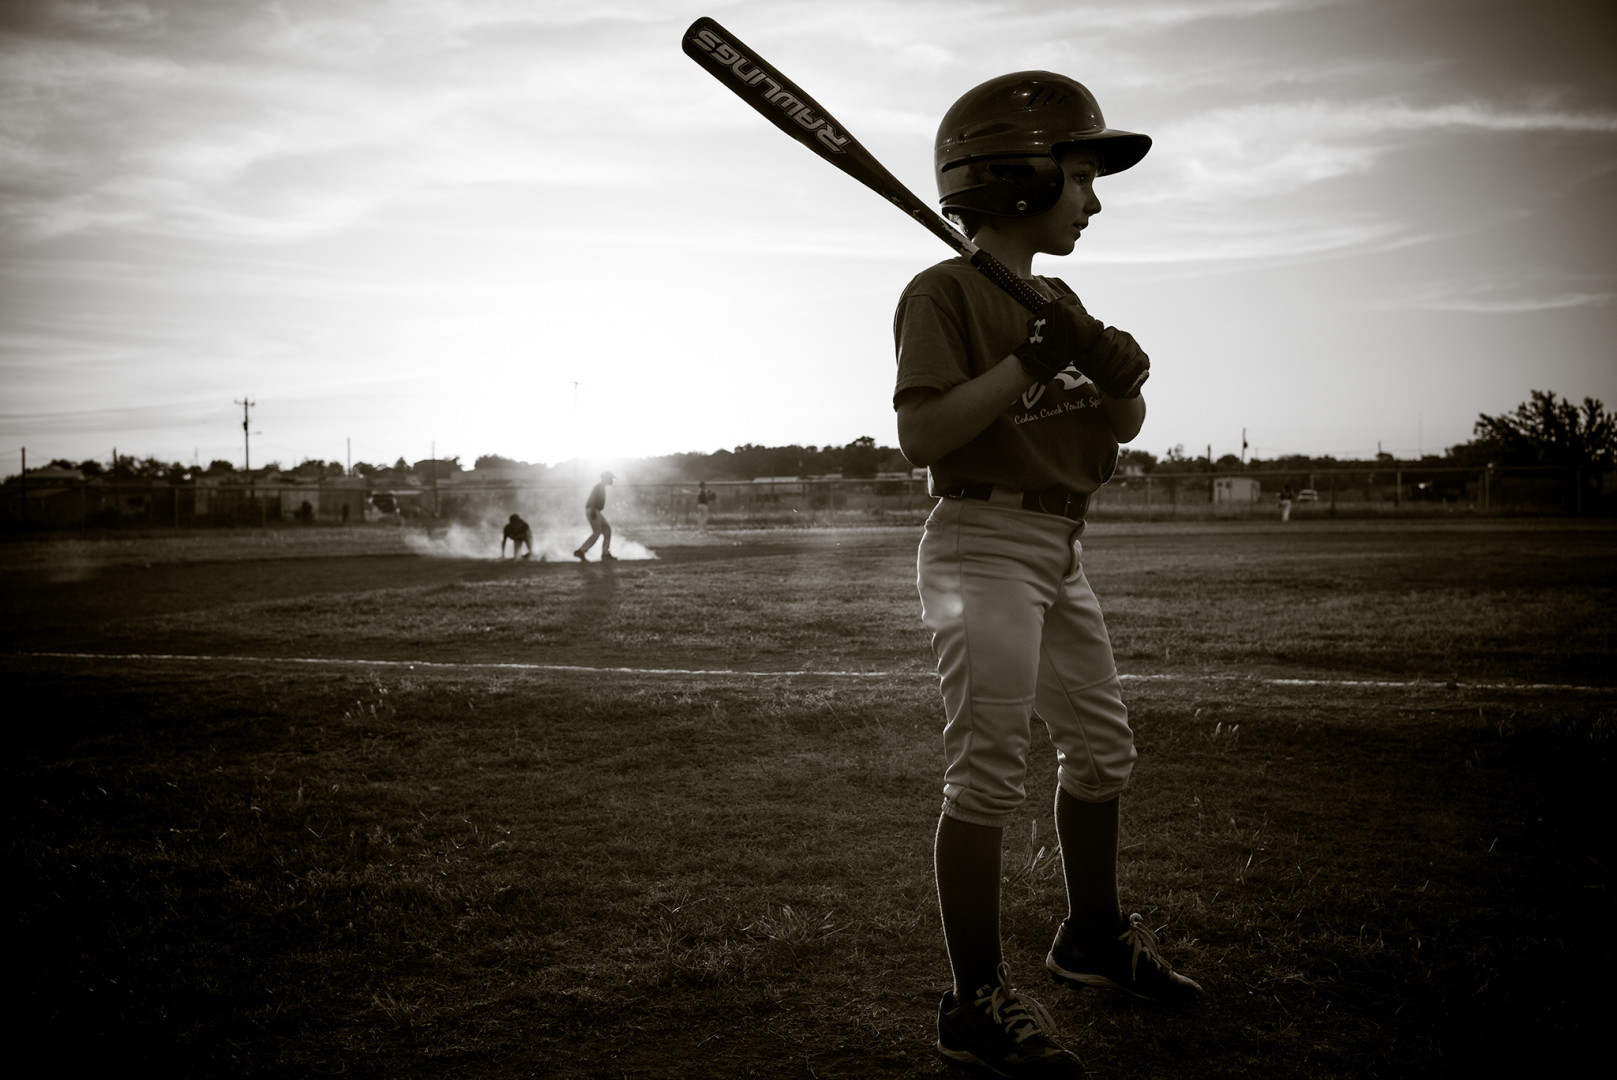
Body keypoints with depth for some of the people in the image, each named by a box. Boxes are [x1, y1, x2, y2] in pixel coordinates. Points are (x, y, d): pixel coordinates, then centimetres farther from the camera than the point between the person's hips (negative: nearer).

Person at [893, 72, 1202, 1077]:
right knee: (988, 778, -10)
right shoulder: (946, 294, -11)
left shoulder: (1059, 300, 15)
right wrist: (1029, 361, -24)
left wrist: (1121, 379, -8)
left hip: (1061, 550, 9)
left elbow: (1124, 430, 13)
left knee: (1103, 749, 18)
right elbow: (921, 435, -22)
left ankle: (1095, 935, 38)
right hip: (985, 547, -9)